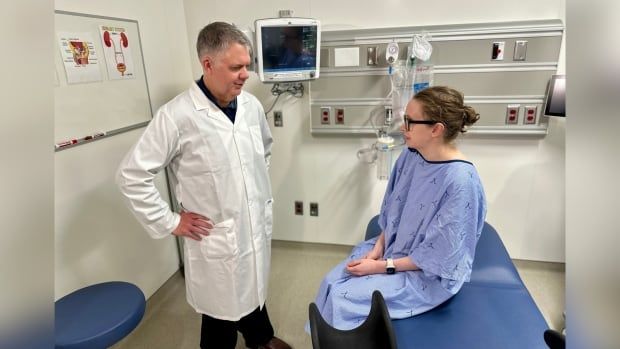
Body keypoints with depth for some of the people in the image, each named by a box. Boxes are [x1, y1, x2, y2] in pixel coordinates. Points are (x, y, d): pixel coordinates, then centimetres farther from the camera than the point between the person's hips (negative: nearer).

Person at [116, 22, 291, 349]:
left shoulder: (251, 105, -2)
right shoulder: (176, 115, -20)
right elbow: (131, 175, -14)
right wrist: (170, 222, -11)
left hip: (256, 227, 6)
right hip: (216, 240, -5)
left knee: (254, 290, 28)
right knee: (221, 313, 15)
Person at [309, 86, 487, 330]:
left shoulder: (461, 181, -28)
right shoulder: (410, 156, -6)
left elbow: (436, 257, -22)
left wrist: (382, 266, -18)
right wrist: (377, 248, -5)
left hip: (429, 274, -6)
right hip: (391, 250, 6)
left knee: (343, 298, -14)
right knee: (332, 282, -6)